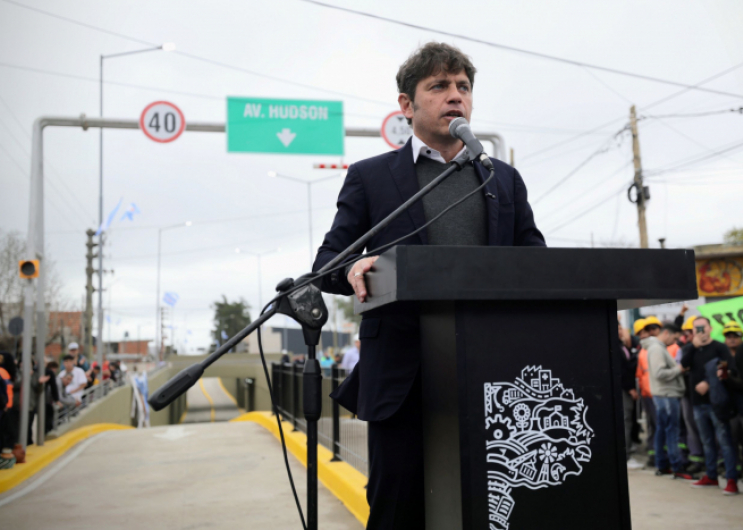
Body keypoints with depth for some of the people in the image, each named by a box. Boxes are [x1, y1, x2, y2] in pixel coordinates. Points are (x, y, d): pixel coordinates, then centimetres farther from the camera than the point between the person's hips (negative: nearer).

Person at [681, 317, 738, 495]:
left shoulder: (720, 347, -3)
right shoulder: (692, 349, 13)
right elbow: (683, 365, -5)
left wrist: (708, 383, -17)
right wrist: (694, 346, -12)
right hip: (698, 402, 6)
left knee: (724, 441, -8)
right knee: (707, 441, 13)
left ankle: (732, 480, -6)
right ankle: (711, 476, 22)